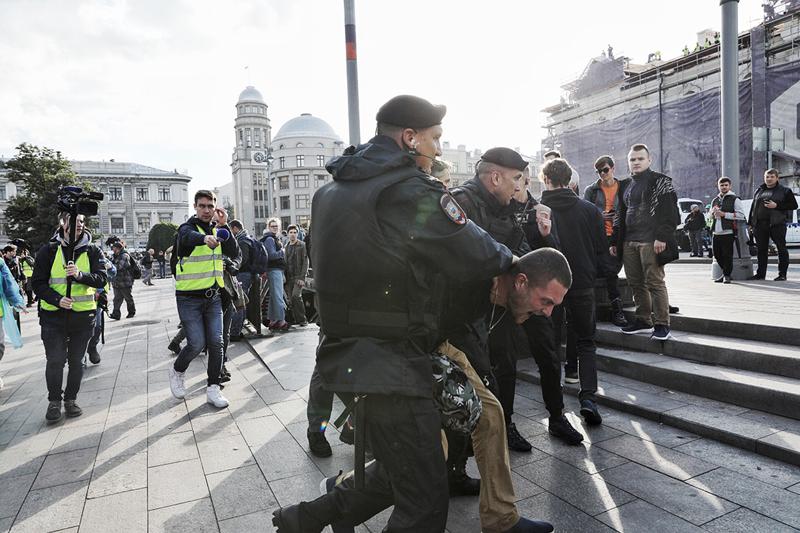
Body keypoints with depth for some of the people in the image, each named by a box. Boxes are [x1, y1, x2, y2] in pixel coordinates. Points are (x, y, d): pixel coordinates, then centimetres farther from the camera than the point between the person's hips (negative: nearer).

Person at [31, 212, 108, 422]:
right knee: (55, 361, 0)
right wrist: (57, 300, -18)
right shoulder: (49, 251, -1)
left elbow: (101, 278, -9)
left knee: (76, 361, 11)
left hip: (83, 315, 1)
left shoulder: (92, 251, 1)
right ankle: (54, 401, 19)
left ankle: (70, 400, 26)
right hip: (53, 315, -1)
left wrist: (80, 275, -28)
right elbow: (38, 283, -2)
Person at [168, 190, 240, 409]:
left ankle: (213, 388, 14)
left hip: (213, 296, 4)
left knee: (216, 343, 1)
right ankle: (177, 370, 25)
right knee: (197, 344, -6)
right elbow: (189, 237, -34)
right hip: (189, 298, -4)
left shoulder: (218, 230, 7)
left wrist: (224, 227, -15)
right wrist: (205, 238, -57)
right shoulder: (188, 227, -7)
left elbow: (236, 255, -7)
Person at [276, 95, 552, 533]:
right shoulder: (410, 190, -15)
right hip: (391, 365, -9)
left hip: (345, 353, 10)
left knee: (398, 470, 24)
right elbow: (477, 258, -12)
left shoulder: (333, 189, 12)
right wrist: (507, 257, 9)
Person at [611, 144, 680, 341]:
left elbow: (668, 212, -10)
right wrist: (615, 241, 17)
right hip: (629, 242, 7)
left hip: (650, 241, -7)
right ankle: (643, 321, 18)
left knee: (655, 282, -6)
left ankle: (662, 324, 1)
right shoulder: (626, 186, 20)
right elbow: (620, 215, 23)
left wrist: (661, 237, -19)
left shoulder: (660, 181, 0)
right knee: (636, 283, 9)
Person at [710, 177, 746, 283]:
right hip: (716, 233, 6)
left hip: (728, 232, -6)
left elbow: (741, 215, -9)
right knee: (717, 255, 8)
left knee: (727, 255, -5)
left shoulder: (734, 199, 1)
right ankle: (725, 273, 24)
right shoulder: (715, 201, 19)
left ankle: (727, 275, 7)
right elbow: (710, 217, 27)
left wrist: (724, 214, -13)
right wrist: (713, 213, 5)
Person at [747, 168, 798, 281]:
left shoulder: (785, 191, 5)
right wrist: (750, 223, 13)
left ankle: (782, 274, 5)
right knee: (761, 249, 8)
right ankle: (760, 274, 15)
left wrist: (777, 205, -12)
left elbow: (793, 205, 0)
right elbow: (753, 207, 18)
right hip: (760, 224, 4)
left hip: (777, 224, -4)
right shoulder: (759, 191, 17)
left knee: (781, 248, -1)